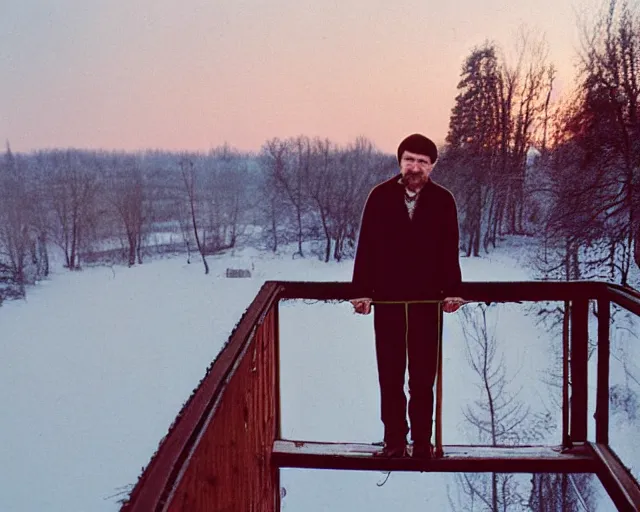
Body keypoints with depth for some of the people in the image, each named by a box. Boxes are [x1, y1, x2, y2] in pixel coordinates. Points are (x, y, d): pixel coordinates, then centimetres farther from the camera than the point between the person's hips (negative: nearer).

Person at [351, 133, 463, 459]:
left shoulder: (443, 200, -2)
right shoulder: (380, 197, -2)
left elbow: (450, 251, 1)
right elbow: (366, 247, -1)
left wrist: (452, 291, -6)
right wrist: (361, 291, -4)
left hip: (427, 302, 0)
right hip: (387, 301, 1)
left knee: (423, 377, 7)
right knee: (390, 377, 9)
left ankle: (423, 441, 19)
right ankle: (394, 441, 20)